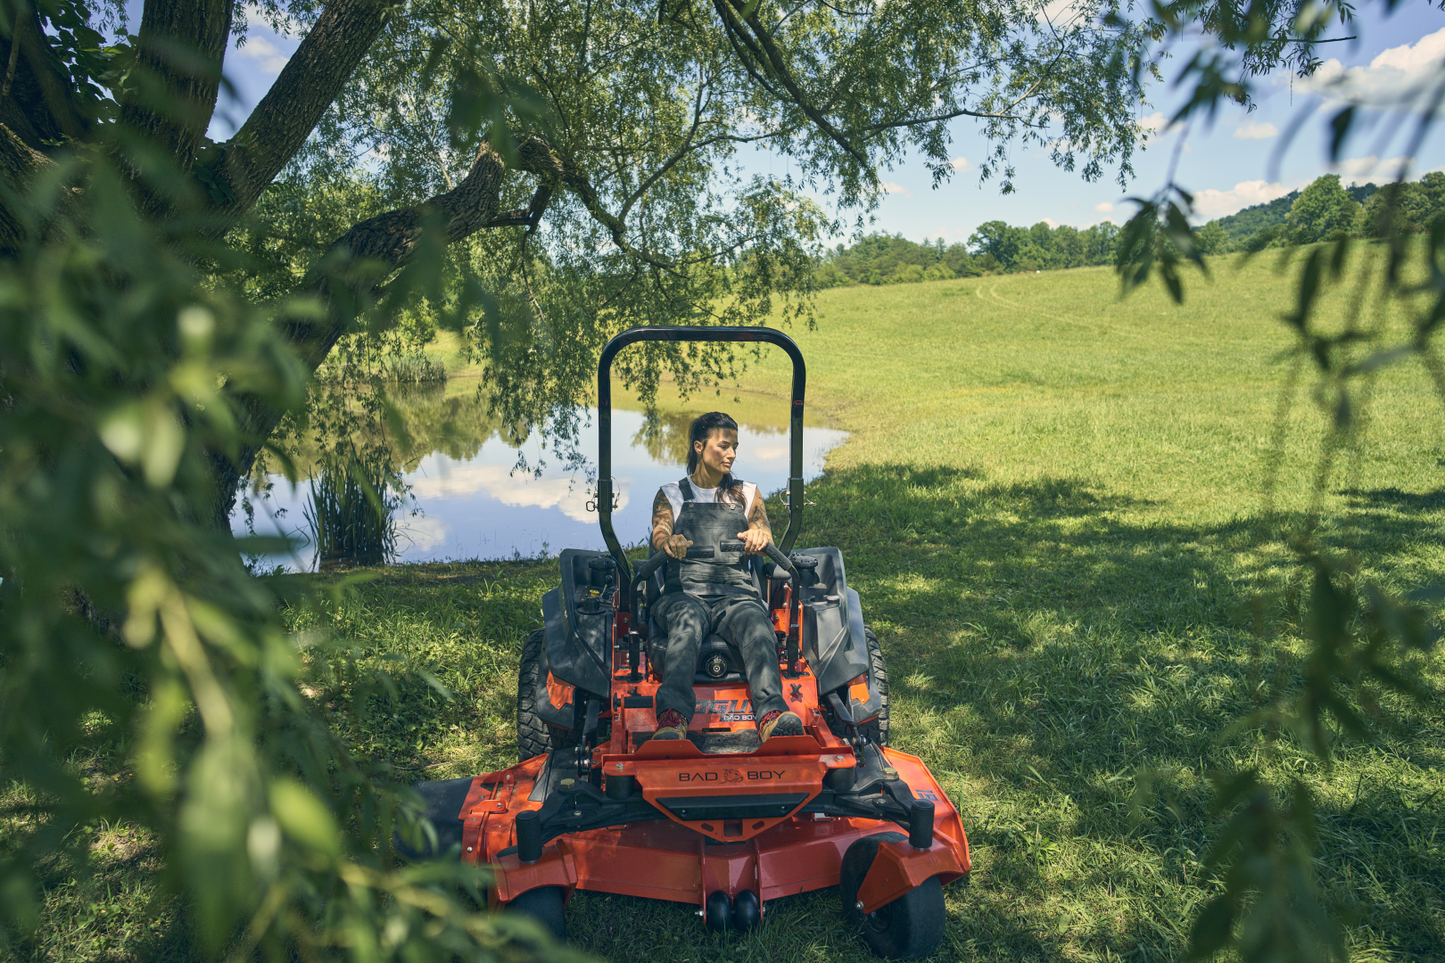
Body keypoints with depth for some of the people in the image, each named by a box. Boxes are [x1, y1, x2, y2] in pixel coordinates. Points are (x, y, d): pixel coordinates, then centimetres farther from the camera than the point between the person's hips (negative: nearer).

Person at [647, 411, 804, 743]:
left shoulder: (746, 494, 25)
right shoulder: (671, 495, 20)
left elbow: (766, 536, 10)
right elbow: (659, 534, 2)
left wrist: (758, 536, -18)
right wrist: (670, 542, -26)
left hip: (736, 590, 1)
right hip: (684, 591, -1)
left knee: (756, 623, -35)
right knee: (687, 622, -38)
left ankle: (772, 715, -57)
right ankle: (672, 718, -57)